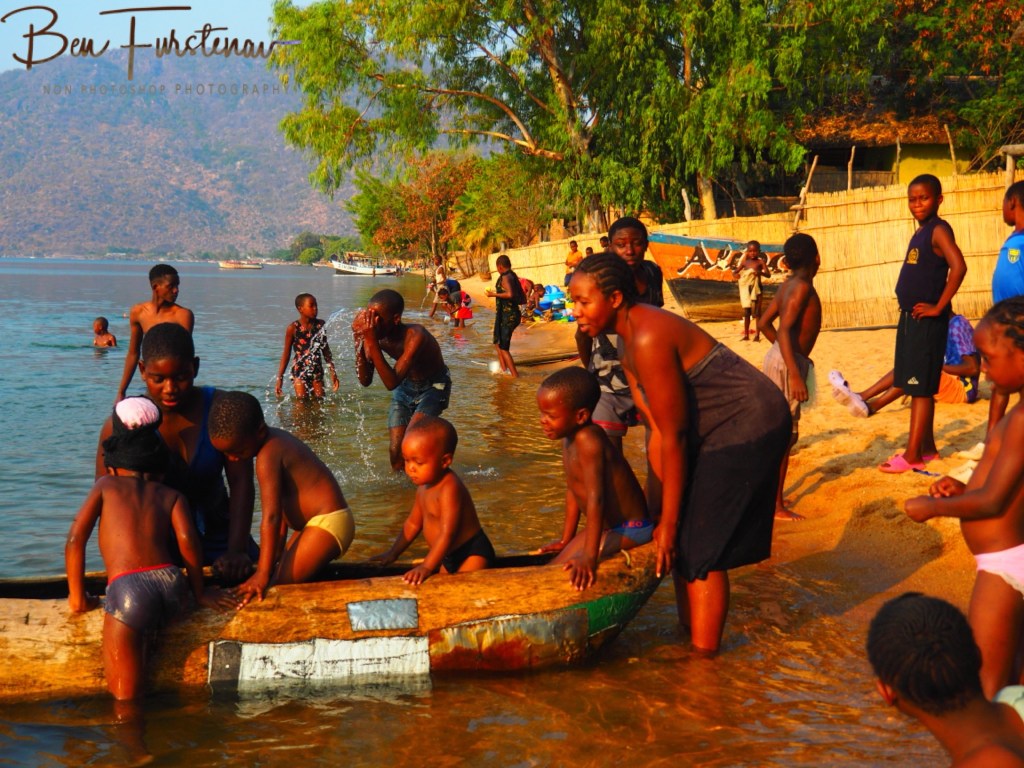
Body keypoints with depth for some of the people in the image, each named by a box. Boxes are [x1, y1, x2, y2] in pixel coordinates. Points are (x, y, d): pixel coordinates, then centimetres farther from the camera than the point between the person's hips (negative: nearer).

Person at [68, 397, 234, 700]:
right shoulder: (172, 496, 20)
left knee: (124, 696, 5)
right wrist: (199, 593, 13)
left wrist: (77, 596, 16)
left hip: (127, 591, -3)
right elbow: (187, 540, 3)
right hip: (172, 586, 3)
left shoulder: (106, 485, 19)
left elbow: (75, 539, 9)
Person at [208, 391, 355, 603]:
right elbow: (282, 504, 13)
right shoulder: (276, 440, 9)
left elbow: (271, 516, -26)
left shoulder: (267, 456, -19)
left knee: (279, 587, -17)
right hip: (317, 523, 11)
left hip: (329, 523, -11)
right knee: (278, 578, 11)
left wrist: (262, 574, -29)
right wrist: (277, 549, 16)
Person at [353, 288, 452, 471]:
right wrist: (359, 341, -29)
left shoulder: (415, 336, -36)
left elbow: (391, 383, -42)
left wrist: (372, 343, -47)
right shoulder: (376, 335, -19)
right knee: (396, 449, 3)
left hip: (433, 387, -6)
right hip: (405, 386, 6)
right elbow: (365, 381, -17)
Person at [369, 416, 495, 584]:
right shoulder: (424, 486, 5)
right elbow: (413, 523, 20)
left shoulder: (449, 488, -24)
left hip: (472, 554, -9)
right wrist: (393, 554, 24)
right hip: (448, 558, 9)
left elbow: (447, 534, -29)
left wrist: (427, 567, -34)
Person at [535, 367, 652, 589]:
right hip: (609, 527, 10)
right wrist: (566, 539, 20)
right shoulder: (569, 438, 4)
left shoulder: (588, 441, -26)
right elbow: (573, 490, 14)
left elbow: (595, 499, -33)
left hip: (629, 530, -10)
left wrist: (589, 557, -38)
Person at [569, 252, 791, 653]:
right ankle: (688, 633, 27)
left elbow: (673, 437, -24)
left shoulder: (649, 339, -26)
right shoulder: (629, 337, 4)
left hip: (748, 427, -10)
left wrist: (668, 522, -17)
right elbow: (660, 435, 4)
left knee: (700, 548, -7)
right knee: (682, 539, 14)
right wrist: (662, 516, 1)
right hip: (714, 428, 10)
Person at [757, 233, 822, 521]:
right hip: (787, 364, -10)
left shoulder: (787, 285, 10)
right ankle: (776, 506, -1)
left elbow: (764, 323, 17)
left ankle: (770, 494, 28)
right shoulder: (802, 287, -16)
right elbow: (784, 330, -26)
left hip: (779, 358, 10)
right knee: (784, 435, -5)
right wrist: (795, 375, -31)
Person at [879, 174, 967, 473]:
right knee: (917, 387, 15)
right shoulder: (921, 233, 14)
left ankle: (912, 455, -2)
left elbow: (958, 267, -28)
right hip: (910, 318, 9)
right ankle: (927, 448, 24)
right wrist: (908, 313, 14)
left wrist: (939, 308, -23)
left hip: (927, 322, -9)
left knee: (921, 388, -5)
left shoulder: (939, 230, -13)